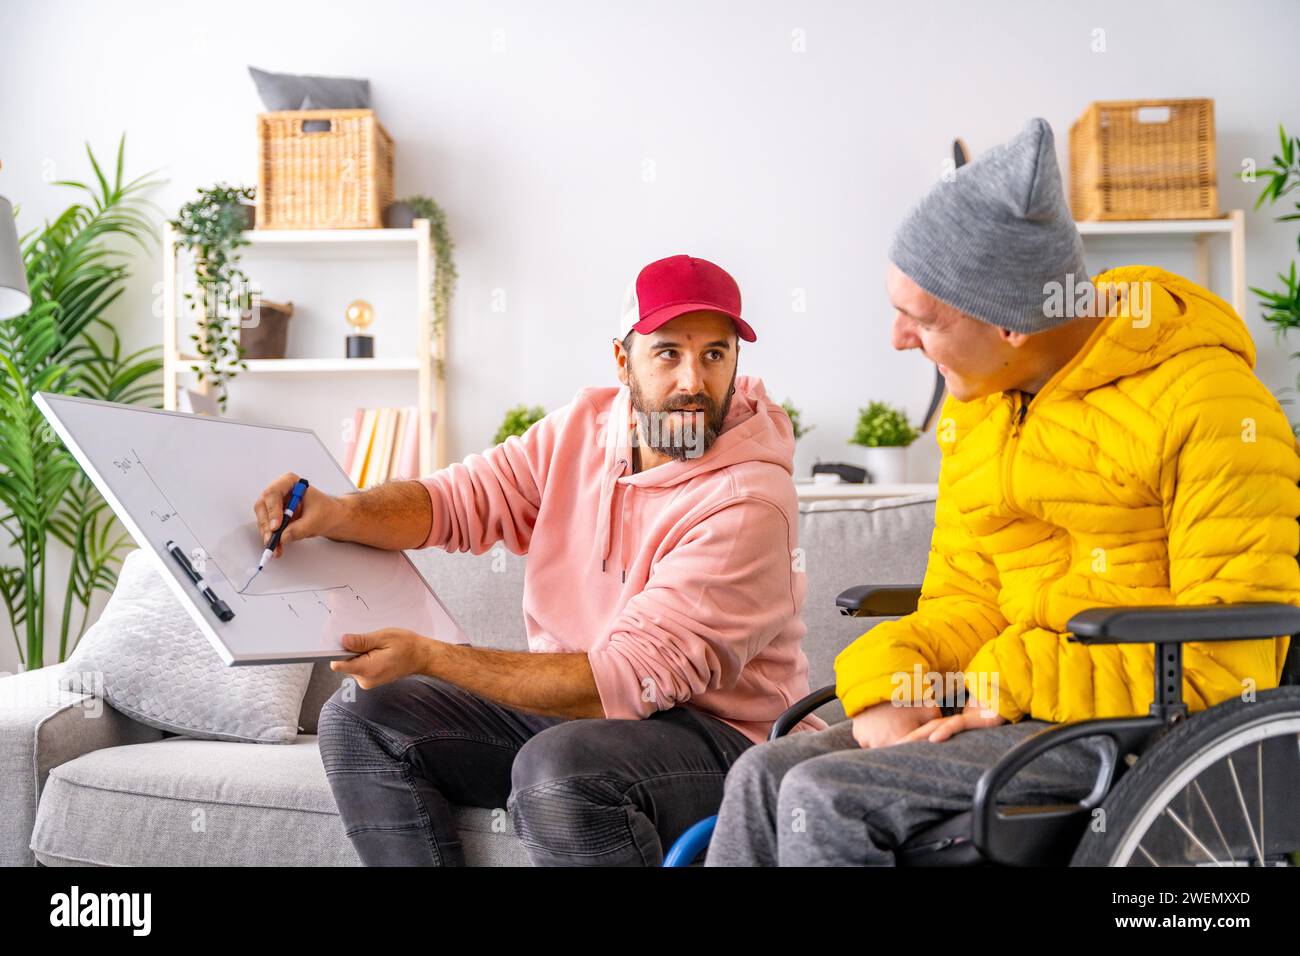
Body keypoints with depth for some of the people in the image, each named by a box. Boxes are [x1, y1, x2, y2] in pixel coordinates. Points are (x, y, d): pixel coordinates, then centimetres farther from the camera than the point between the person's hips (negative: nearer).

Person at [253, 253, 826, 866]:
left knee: (558, 770, -38)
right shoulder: (584, 425, 2)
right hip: (566, 703, 7)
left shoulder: (748, 503, -23)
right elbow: (464, 498, 1)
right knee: (360, 716, -2)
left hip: (715, 731, -7)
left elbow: (631, 678, -26)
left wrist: (426, 656, -29)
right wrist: (335, 513, -20)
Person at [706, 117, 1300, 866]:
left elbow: (1230, 661, -16)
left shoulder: (1208, 403, -13)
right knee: (769, 773, -13)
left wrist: (1015, 685, -18)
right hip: (1020, 709, 7)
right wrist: (889, 680, -8)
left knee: (828, 799, -23)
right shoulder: (978, 406, 10)